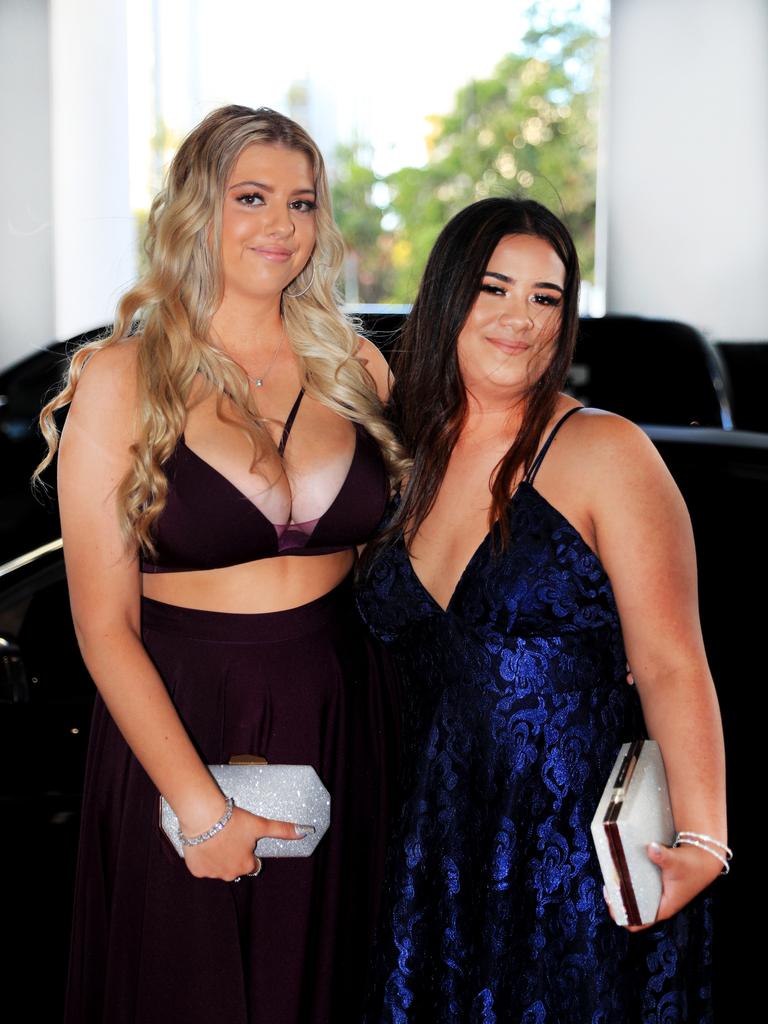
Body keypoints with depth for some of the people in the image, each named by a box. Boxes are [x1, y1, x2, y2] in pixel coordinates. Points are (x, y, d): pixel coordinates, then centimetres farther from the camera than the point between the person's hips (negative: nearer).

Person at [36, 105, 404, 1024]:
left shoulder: (355, 368, 4)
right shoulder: (122, 378, -8)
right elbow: (104, 624, -10)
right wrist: (200, 805, -14)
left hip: (337, 723, 4)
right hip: (179, 722, -3)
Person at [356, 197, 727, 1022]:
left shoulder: (602, 452, -9)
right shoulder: (412, 465, 7)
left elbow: (671, 667, -15)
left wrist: (701, 842, -25)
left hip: (578, 857, -5)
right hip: (439, 854, 5)